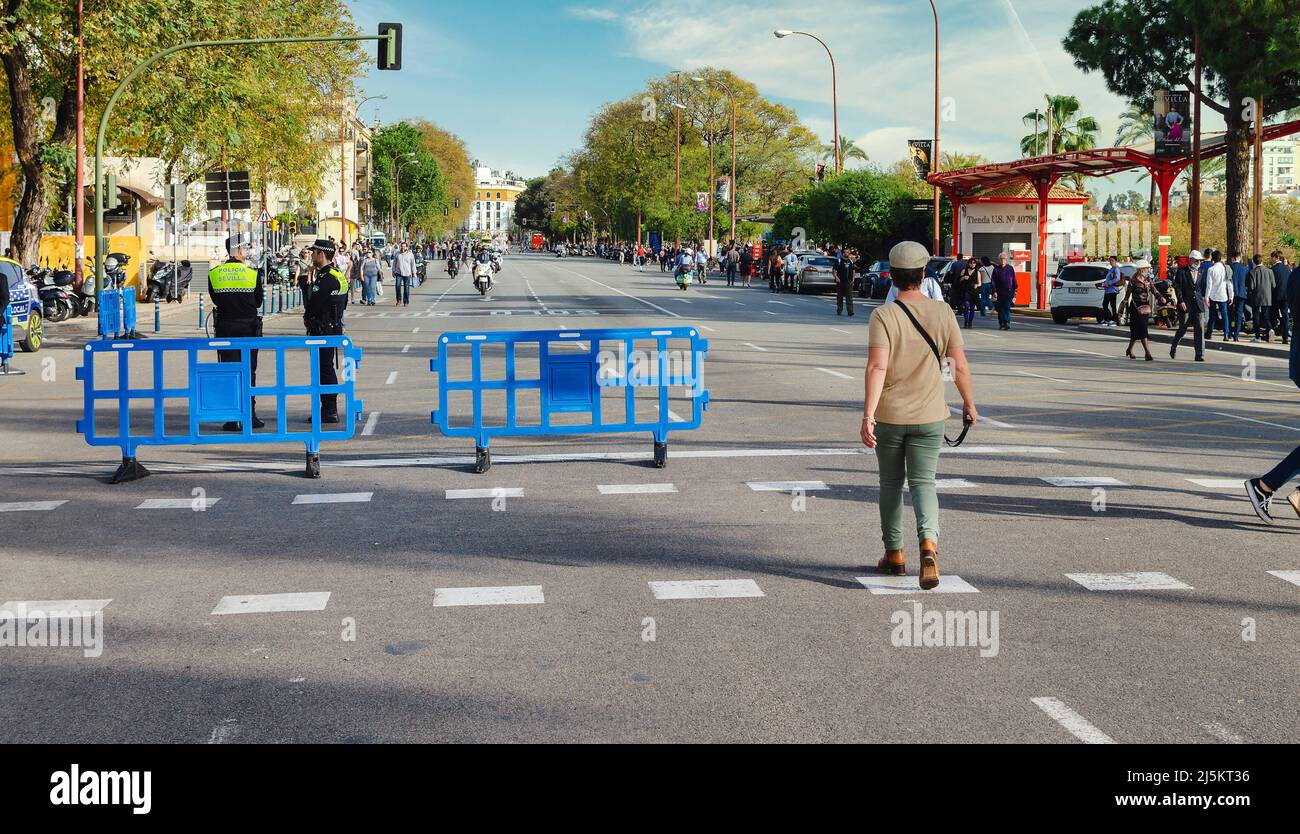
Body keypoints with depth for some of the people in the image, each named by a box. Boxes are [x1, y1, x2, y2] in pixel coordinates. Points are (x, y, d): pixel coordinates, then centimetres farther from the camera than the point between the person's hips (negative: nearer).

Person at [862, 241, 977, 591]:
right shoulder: (942, 312, -2)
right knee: (923, 482, 3)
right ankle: (928, 543, -22)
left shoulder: (883, 315, -11)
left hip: (889, 416, -1)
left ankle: (894, 554, 23)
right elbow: (960, 366, 0)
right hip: (929, 416, 1)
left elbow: (877, 367, -21)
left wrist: (868, 414, -24)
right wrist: (969, 404, 14)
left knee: (891, 483, 14)